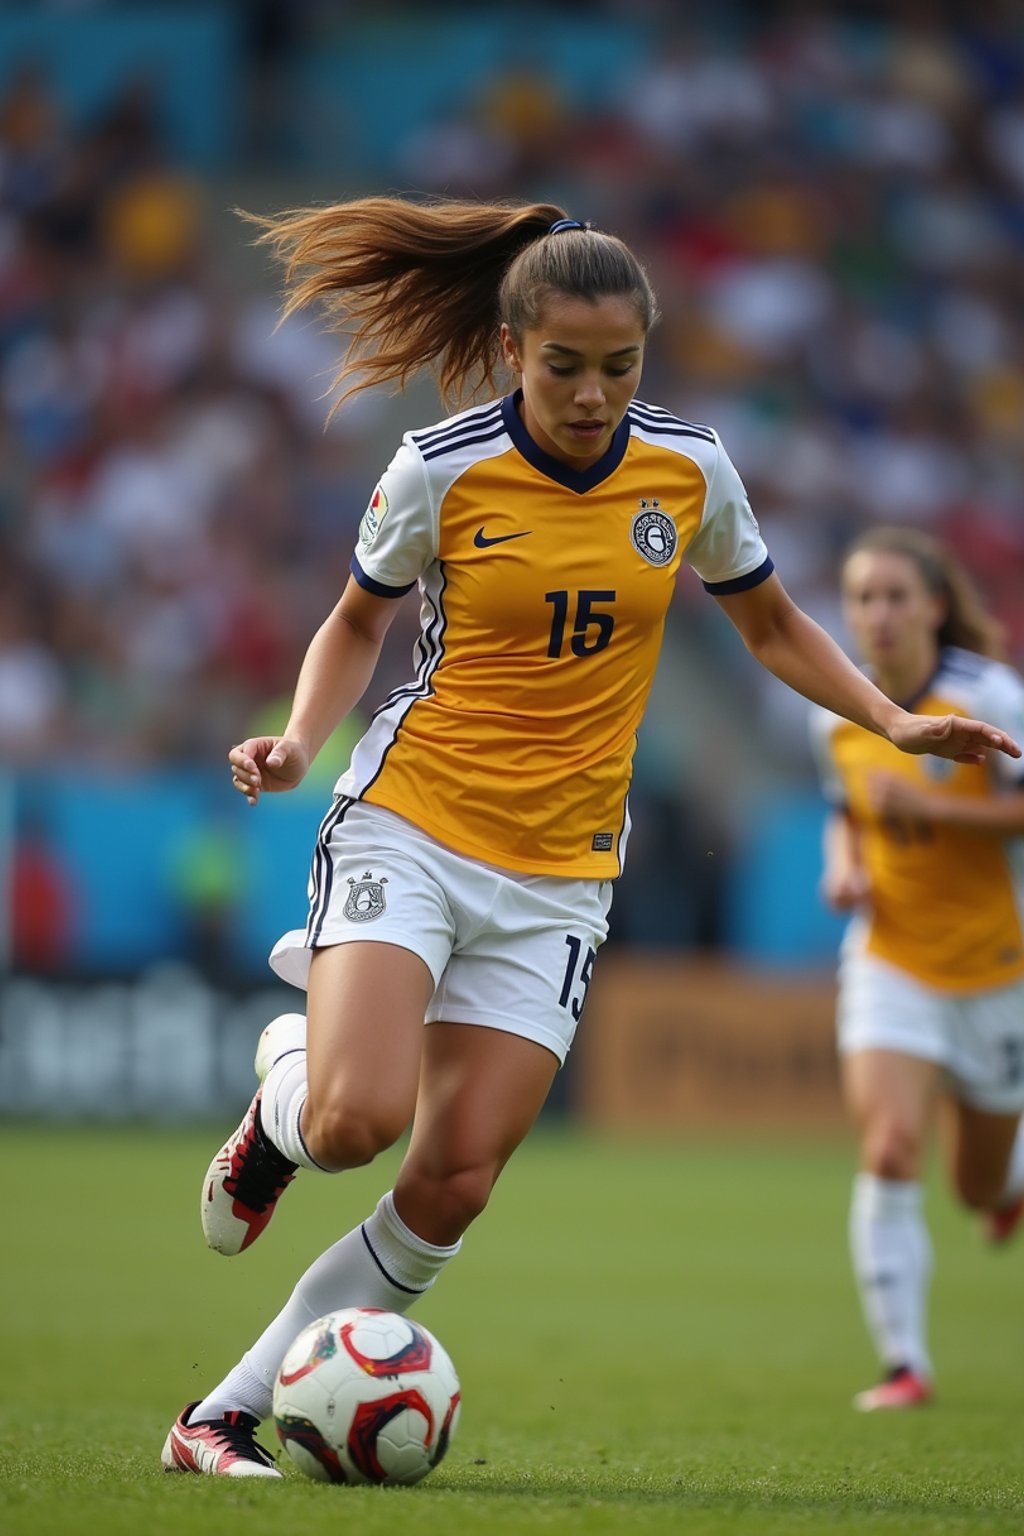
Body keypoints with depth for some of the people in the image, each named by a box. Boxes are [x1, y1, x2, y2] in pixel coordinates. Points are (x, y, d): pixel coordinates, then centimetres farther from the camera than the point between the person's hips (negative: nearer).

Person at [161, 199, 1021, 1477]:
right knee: (356, 1121, -25)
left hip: (558, 875, 3)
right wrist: (299, 738, -9)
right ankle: (285, 1078, 13)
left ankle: (226, 1416, 3)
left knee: (452, 1185, -7)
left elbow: (771, 625, 16)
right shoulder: (441, 470, -7)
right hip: (408, 827, -3)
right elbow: (359, 621, 9)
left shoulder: (689, 471, 0)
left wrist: (897, 722, 3)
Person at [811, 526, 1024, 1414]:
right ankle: (905, 1364, -13)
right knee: (889, 1152, -19)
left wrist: (930, 805, -26)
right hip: (891, 963, 2)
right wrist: (844, 864, -3)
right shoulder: (839, 717, 0)